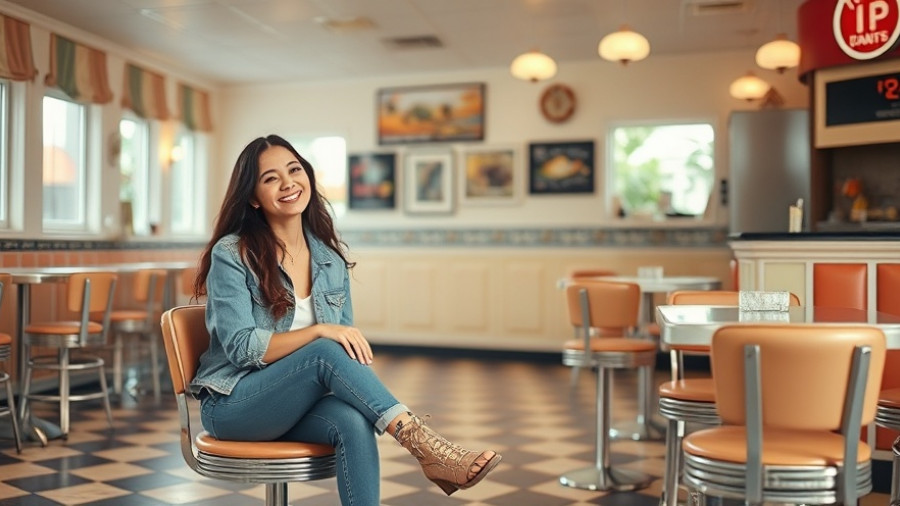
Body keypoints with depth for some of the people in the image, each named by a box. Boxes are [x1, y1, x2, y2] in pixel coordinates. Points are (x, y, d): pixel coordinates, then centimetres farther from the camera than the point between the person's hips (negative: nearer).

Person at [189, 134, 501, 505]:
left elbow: (346, 337, 6)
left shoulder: (330, 256, 5)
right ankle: (422, 443, -35)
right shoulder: (231, 254, -9)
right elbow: (241, 347, -16)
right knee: (325, 352, -33)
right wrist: (319, 331, -27)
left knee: (354, 421, -33)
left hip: (299, 405, 4)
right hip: (233, 406, -4)